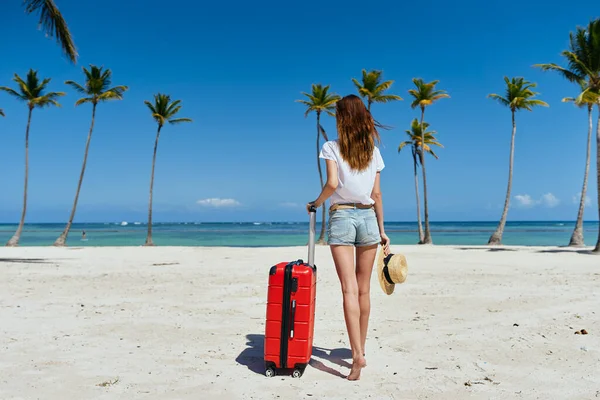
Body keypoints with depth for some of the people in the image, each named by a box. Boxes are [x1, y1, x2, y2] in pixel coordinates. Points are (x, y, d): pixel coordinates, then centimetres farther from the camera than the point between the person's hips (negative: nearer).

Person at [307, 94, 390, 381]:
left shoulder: (332, 147, -2)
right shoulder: (372, 151, 9)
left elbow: (332, 184, -15)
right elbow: (376, 194, 8)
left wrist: (316, 203, 3)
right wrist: (382, 230, 12)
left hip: (341, 216, -3)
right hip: (368, 217, 4)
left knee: (349, 289, -7)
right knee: (363, 289, 12)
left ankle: (357, 355, -16)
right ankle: (360, 349, 23)